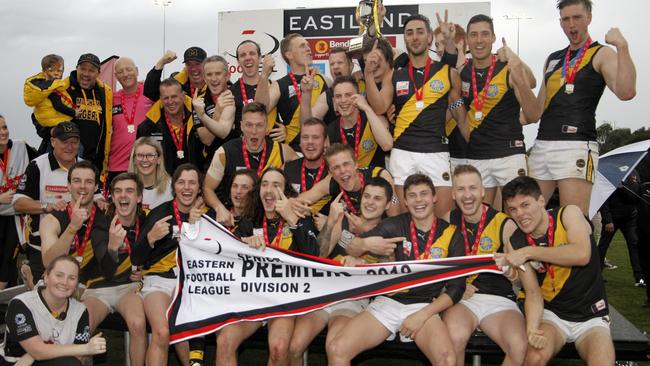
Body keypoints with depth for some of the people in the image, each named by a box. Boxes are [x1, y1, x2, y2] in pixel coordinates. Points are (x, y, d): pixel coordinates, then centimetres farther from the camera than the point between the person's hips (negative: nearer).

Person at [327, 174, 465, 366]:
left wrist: (422, 316, -8)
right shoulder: (396, 225, 3)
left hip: (425, 307, -1)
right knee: (336, 350, -20)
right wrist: (366, 244, -20)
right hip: (387, 302, 1)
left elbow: (456, 287, 3)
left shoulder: (451, 234, 2)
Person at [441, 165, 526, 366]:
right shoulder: (449, 221, 6)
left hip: (499, 299, 0)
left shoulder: (505, 224, -1)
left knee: (519, 347, -30)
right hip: (459, 297, 1)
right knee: (455, 337, -34)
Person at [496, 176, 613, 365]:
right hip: (551, 314, 1)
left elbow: (582, 255, -28)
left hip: (591, 316, -1)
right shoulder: (517, 242, -3)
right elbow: (533, 293, -6)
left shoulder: (568, 214, -9)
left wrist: (529, 252, -25)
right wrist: (532, 328, -25)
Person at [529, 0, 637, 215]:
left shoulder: (601, 54, 2)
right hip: (542, 144, 7)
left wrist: (622, 46, -20)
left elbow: (626, 92, -17)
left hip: (576, 146, -6)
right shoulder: (552, 59, 21)